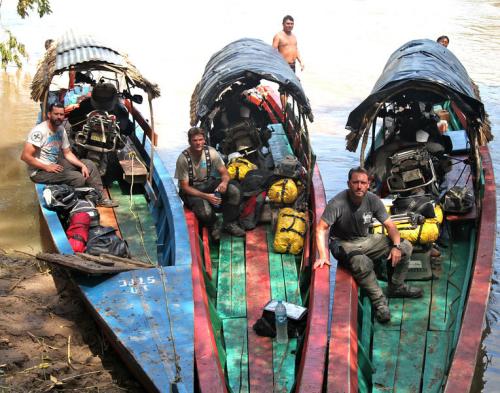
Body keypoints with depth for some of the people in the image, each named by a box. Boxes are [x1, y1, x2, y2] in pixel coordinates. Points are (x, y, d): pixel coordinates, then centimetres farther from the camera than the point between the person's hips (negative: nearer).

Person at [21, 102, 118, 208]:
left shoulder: (61, 130, 5)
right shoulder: (39, 131, -21)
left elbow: (67, 153, 11)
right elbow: (25, 156, -26)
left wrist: (82, 165, -5)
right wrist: (47, 167, -25)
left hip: (56, 164, 9)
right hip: (40, 171, -9)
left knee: (89, 164, 5)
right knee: (78, 178, -25)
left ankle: (99, 198, 6)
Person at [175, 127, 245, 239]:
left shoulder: (211, 152, -10)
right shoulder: (183, 159, -20)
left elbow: (225, 173, -2)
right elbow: (185, 187, -17)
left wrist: (224, 182, -28)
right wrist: (206, 196, -28)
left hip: (209, 183, 4)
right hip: (191, 189, -4)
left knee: (235, 191, -21)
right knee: (205, 211, -34)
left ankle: (229, 224, -2)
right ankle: (214, 226, 4)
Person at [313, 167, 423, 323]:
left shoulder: (373, 200, -8)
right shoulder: (337, 203, -22)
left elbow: (390, 225, -1)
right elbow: (321, 229, -20)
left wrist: (396, 246, -18)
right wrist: (323, 256, -29)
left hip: (366, 240, 6)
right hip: (343, 244, -6)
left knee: (406, 246, -5)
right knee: (362, 263, -39)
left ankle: (396, 287, 12)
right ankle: (379, 301, -20)